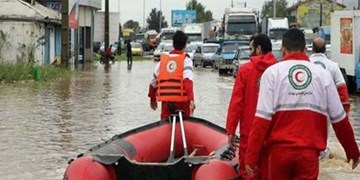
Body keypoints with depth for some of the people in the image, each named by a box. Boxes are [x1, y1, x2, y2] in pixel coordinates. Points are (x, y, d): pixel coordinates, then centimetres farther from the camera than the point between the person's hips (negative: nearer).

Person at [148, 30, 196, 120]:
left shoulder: (163, 59, 10)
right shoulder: (186, 60, -1)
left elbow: (153, 82, 14)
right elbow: (188, 80, -18)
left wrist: (152, 99, 27)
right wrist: (191, 99, -26)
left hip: (166, 101, 3)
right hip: (181, 101, -3)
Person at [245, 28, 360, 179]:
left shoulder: (272, 72, -1)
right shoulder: (322, 74, 4)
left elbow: (263, 117, -9)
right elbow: (339, 119, 7)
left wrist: (251, 156, -7)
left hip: (280, 150, 0)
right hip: (309, 152, 0)